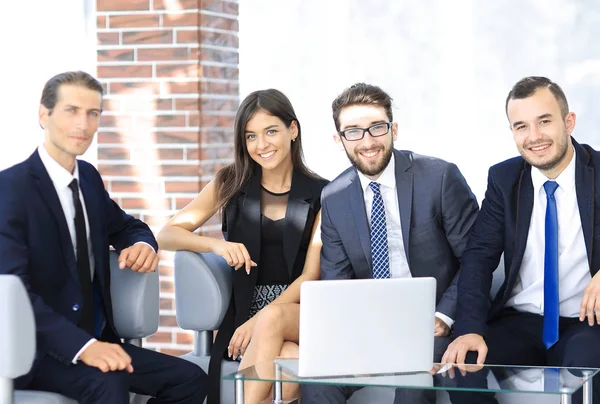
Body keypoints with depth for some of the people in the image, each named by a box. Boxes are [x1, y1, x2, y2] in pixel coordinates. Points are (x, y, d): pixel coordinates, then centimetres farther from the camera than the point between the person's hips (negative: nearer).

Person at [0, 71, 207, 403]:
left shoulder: (89, 177, 10)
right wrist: (81, 346, -36)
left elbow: (125, 227, 27)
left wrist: (142, 244, 0)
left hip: (95, 340, 8)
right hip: (38, 350, -8)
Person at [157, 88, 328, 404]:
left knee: (272, 319, -37)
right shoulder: (231, 185, 8)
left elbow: (311, 274, -2)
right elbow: (166, 236, 4)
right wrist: (216, 245, -16)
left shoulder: (320, 194, 4)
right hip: (244, 312, 0)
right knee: (290, 359, -35)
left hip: (300, 310, 0)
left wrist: (262, 319, -18)